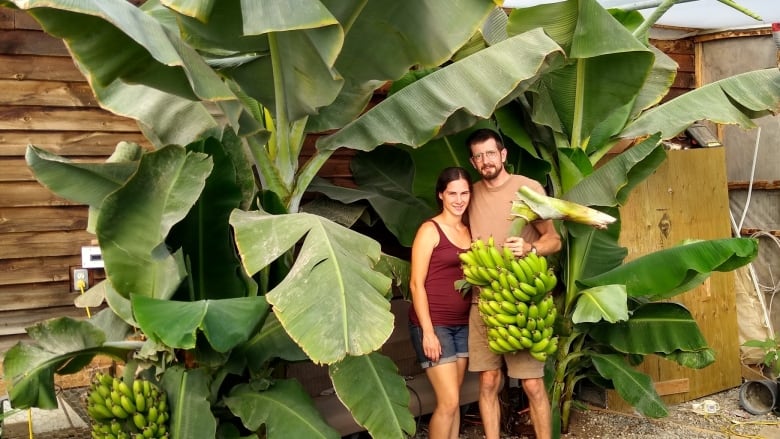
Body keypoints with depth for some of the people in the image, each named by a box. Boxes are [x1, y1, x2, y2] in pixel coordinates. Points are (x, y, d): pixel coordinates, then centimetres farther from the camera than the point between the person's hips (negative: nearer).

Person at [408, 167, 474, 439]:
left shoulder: (468, 231, 11)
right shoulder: (430, 230, -7)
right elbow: (416, 283, -11)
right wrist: (427, 331, -16)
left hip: (462, 324, 6)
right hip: (434, 325, -6)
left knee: (453, 399, 10)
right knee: (448, 402, -6)